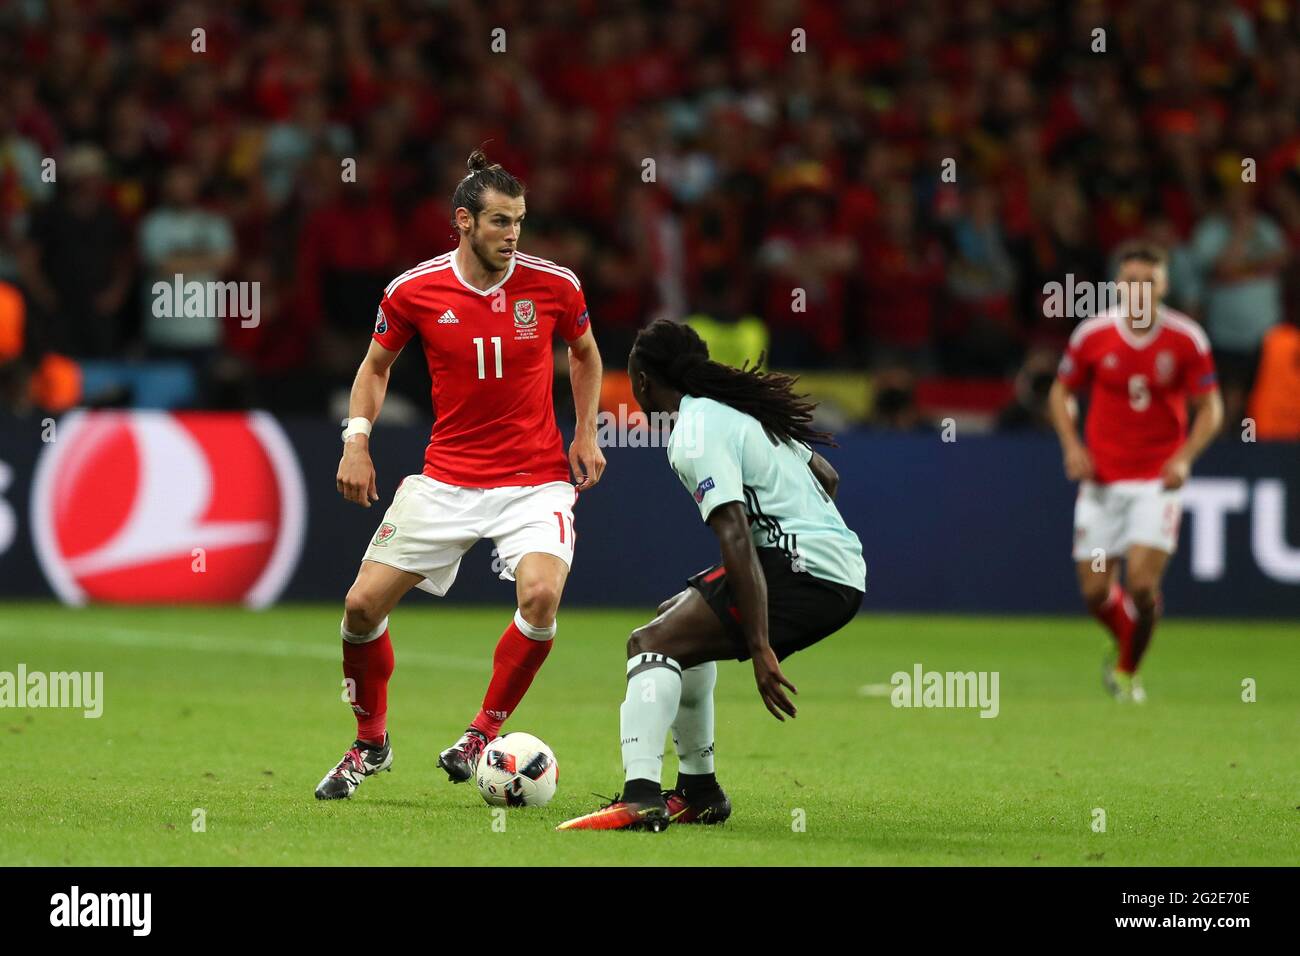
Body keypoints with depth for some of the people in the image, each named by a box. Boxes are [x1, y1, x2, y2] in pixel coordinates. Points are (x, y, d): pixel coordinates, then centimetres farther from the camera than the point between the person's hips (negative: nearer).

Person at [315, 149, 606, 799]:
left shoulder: (553, 284, -6)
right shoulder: (414, 290, -6)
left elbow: (585, 354, 15)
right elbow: (376, 366, 11)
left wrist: (586, 434, 6)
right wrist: (357, 438, -3)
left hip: (536, 480, -1)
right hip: (446, 478, 1)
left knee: (541, 594, -27)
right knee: (363, 604, -6)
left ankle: (484, 734, -5)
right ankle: (371, 743, 19)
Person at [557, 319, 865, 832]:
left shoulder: (696, 434, -11)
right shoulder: (741, 410, 19)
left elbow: (737, 539, -21)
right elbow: (827, 477, 28)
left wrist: (760, 649, -25)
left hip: (808, 575, -10)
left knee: (651, 642, -17)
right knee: (680, 620, 28)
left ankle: (640, 796, -36)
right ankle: (699, 790, 30)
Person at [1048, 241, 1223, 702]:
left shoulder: (1186, 340, -6)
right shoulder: (1092, 335, -3)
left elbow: (1210, 407, 1)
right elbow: (1061, 392, 10)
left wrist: (1185, 457, -14)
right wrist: (1072, 446, -5)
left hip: (1158, 479, -2)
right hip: (1102, 479, 2)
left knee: (1143, 585, -14)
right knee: (1095, 592, 1)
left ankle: (1128, 670, 10)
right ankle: (1127, 644, 33)